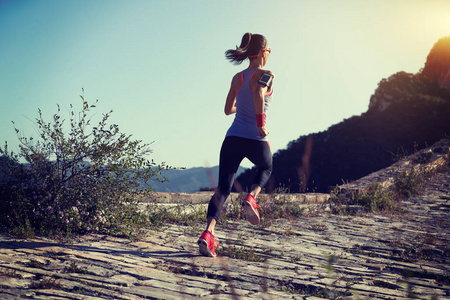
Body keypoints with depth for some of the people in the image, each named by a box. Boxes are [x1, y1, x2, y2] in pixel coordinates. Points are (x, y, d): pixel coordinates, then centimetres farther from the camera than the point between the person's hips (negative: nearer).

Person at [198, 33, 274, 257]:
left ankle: (208, 232, -15)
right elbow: (259, 94, -27)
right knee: (265, 168, 31)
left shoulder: (237, 78, 12)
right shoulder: (265, 75, -5)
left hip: (233, 138, 4)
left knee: (223, 188, 4)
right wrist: (261, 125, -21)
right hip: (256, 141, -3)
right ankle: (251, 197, 4)